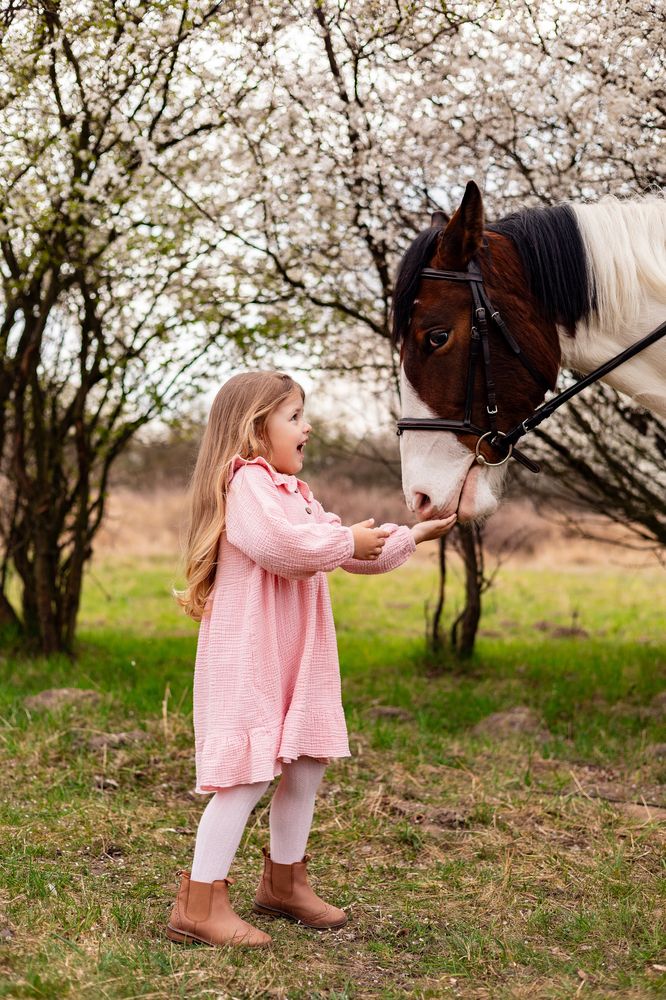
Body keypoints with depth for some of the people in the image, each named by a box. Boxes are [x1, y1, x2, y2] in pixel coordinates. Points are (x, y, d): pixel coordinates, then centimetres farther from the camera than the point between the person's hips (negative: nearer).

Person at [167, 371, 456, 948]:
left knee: (306, 765, 14)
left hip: (297, 657, 10)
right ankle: (200, 903, -5)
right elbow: (284, 545, -28)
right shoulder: (248, 481, -11)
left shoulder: (294, 493, 20)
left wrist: (413, 535, 17)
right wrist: (349, 539, -14)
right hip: (248, 655, -10)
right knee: (250, 774, -11)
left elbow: (362, 558, 25)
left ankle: (284, 881, 30)